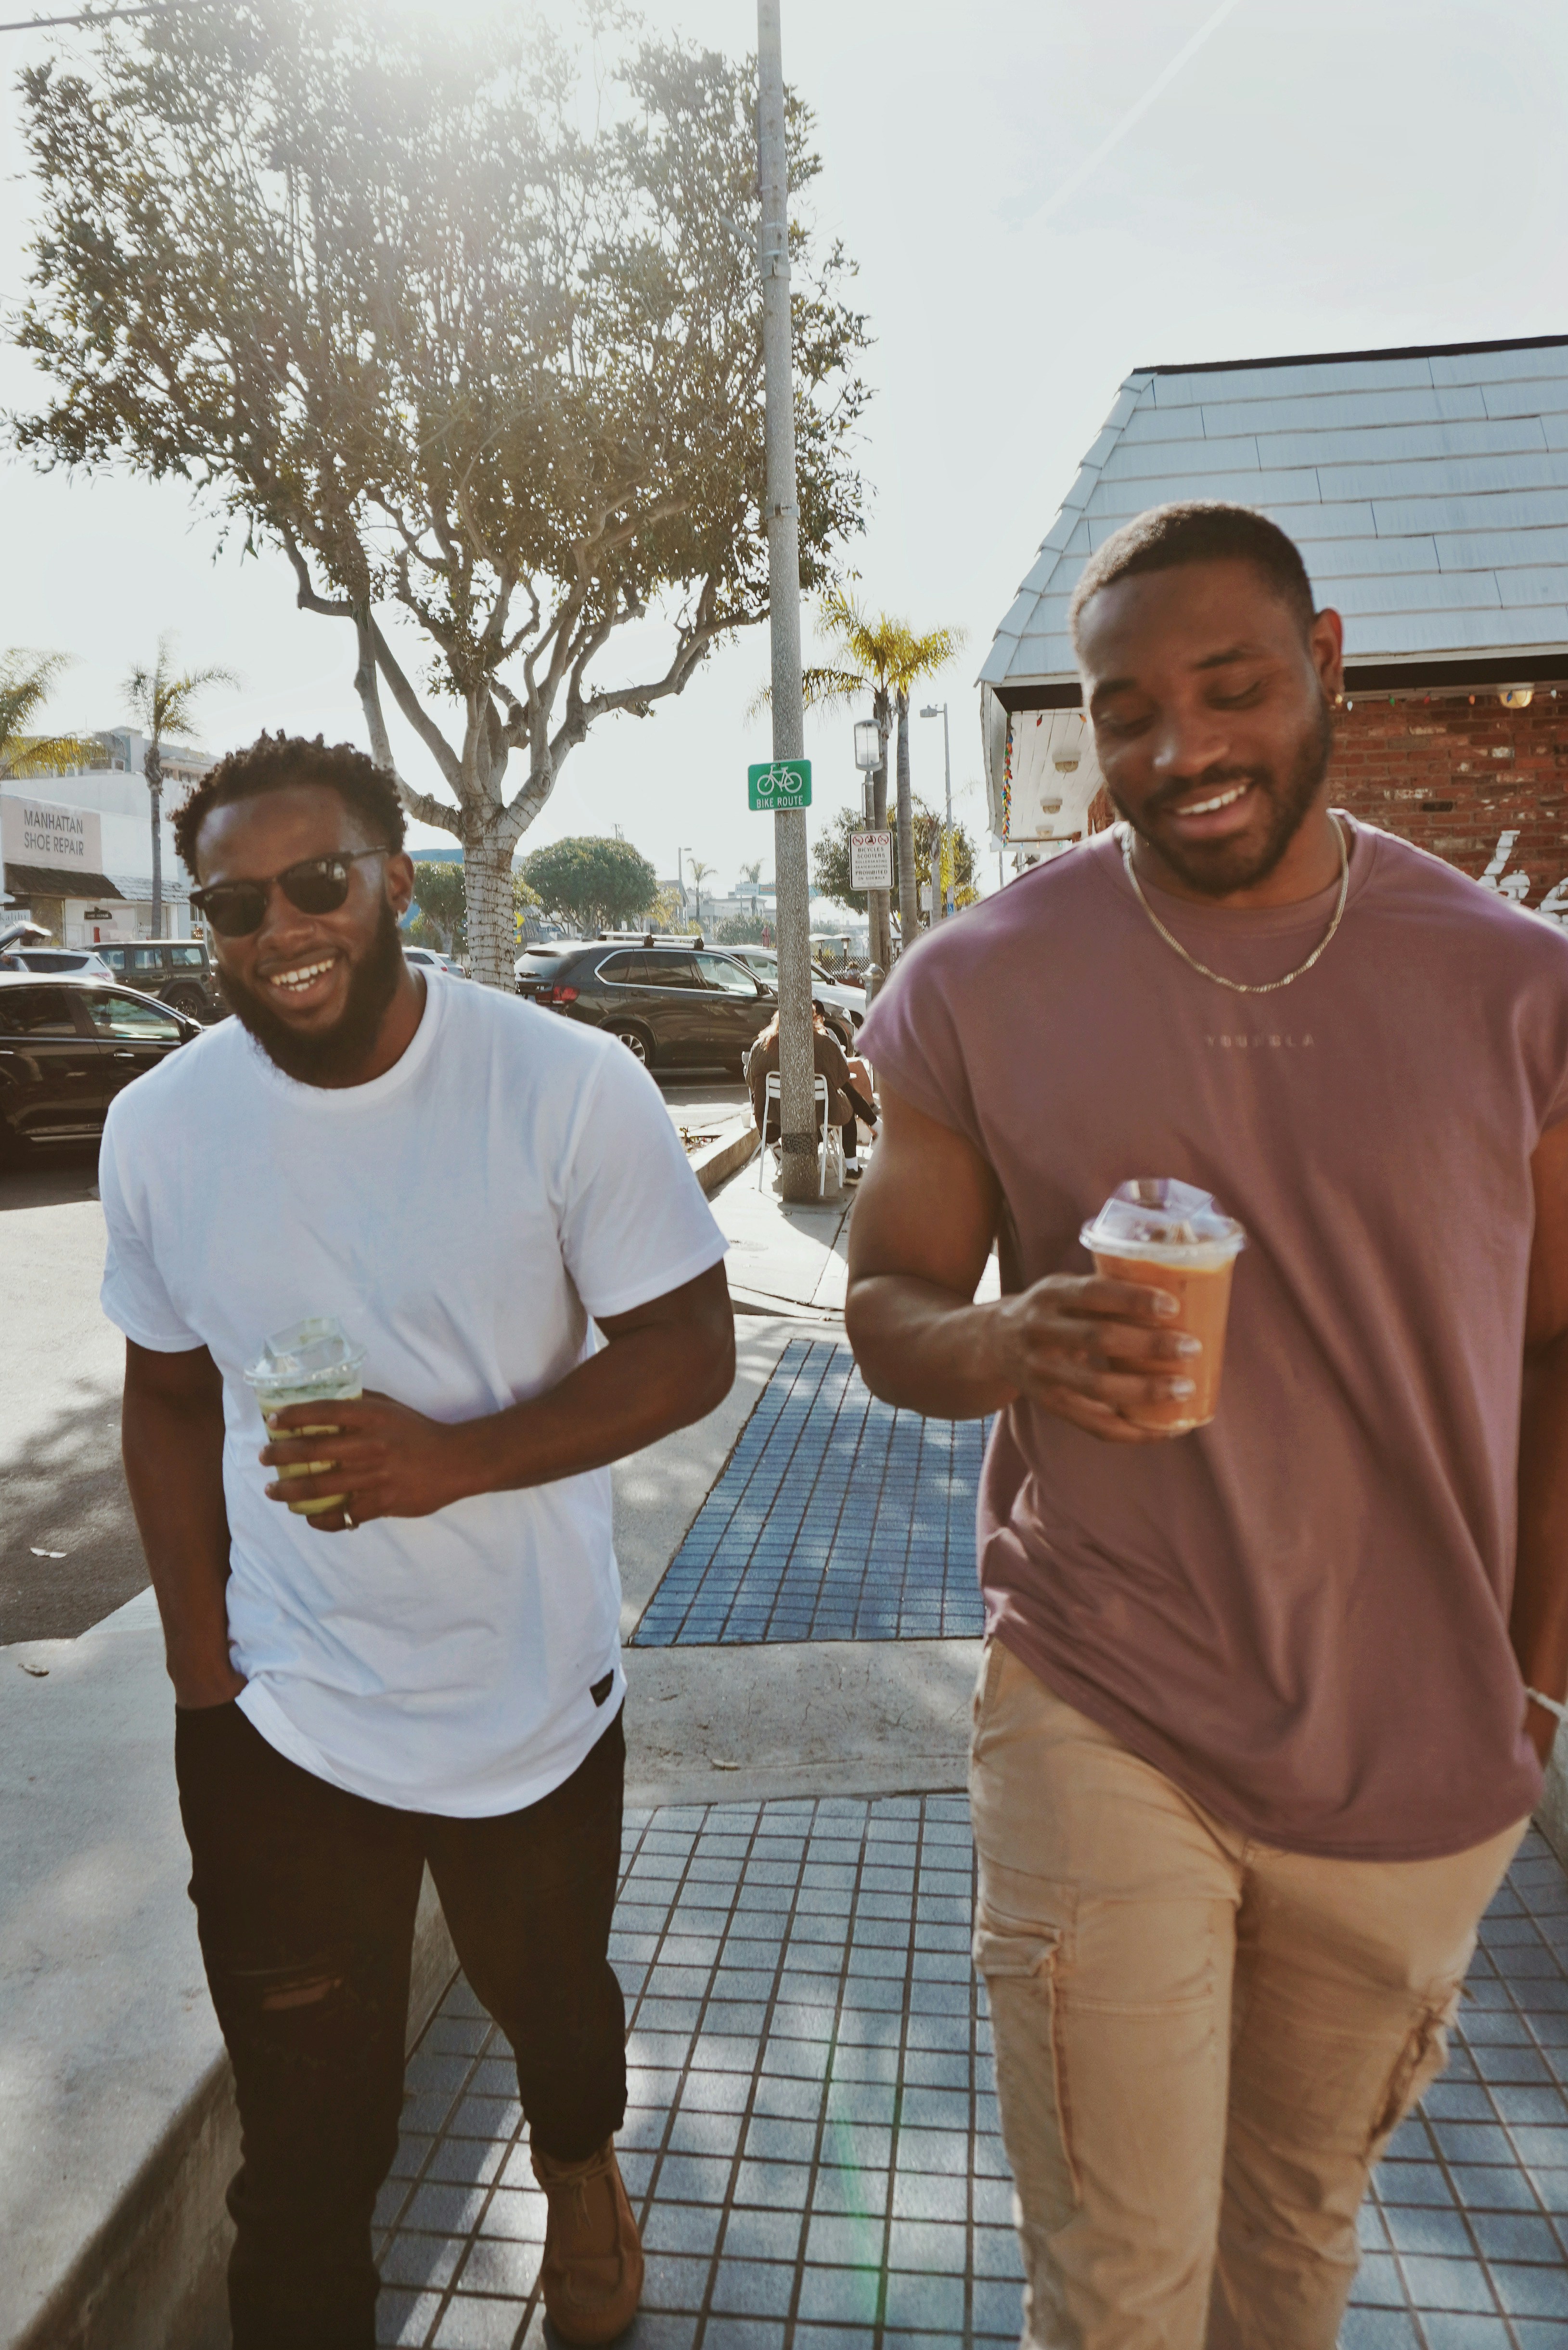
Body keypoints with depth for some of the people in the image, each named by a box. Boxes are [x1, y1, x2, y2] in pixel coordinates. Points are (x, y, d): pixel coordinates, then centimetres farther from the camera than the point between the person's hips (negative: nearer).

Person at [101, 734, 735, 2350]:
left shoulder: (567, 1085, -16)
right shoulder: (159, 1127, -6)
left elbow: (688, 1348, -13)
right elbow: (169, 1396, 4)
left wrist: (461, 1456, -28)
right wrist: (198, 1663, 1)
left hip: (535, 1704, 0)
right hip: (275, 1727, 1)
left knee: (551, 2002, 28)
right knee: (302, 2152, 11)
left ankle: (579, 2169, 62)